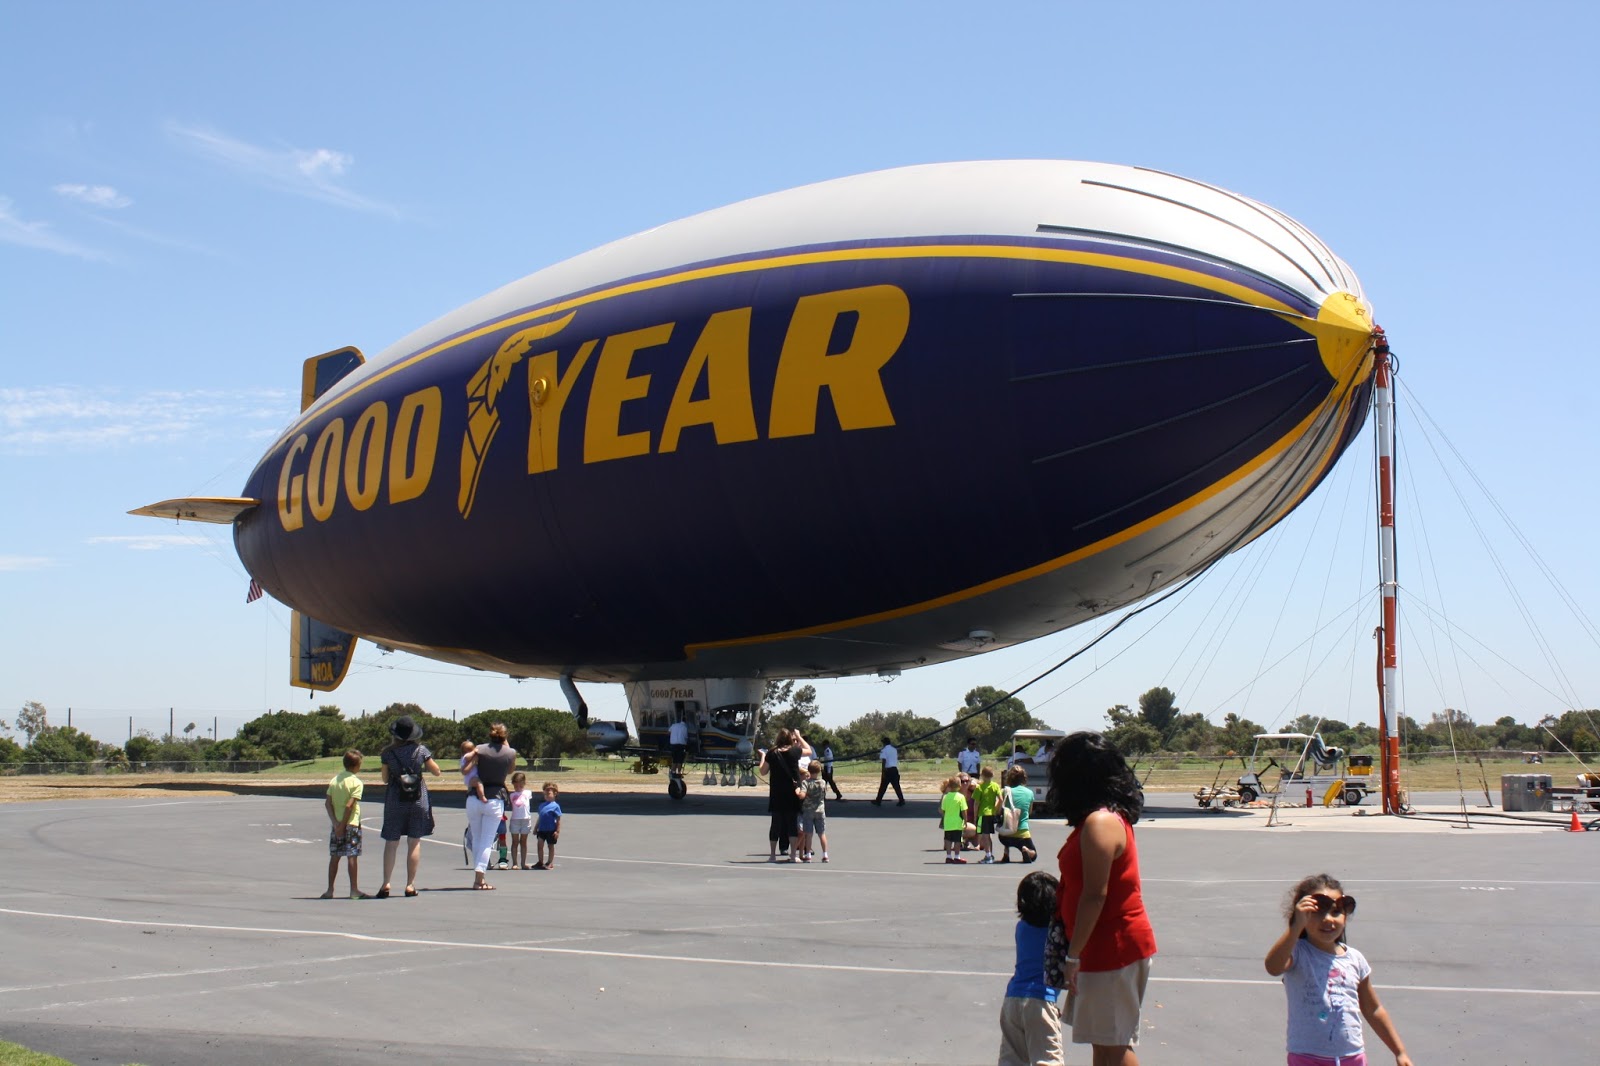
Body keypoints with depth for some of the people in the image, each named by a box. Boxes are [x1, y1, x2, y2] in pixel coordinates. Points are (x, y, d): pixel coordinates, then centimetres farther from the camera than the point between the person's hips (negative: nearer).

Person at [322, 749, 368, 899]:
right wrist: (342, 825, -15)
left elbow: (327, 803, 1)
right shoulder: (356, 782, -10)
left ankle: (330, 890, 12)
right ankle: (354, 890, 0)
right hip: (351, 824, -5)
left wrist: (335, 822, -5)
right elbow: (349, 805, -18)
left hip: (336, 824, 5)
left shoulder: (334, 780, 8)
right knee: (352, 856, -2)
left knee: (334, 857, 10)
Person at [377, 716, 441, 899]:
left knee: (391, 842, 5)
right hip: (418, 799, 0)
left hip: (395, 800, 0)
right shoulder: (421, 750, -5)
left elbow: (385, 779, 3)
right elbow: (437, 772, 4)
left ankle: (386, 883, -5)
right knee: (414, 842, 6)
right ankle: (410, 885, 5)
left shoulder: (387, 753, -5)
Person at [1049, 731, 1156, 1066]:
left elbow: (1095, 895, -23)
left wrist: (1073, 956, -18)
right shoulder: (1112, 815, 12)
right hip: (1114, 943, 10)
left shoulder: (1098, 822, -19)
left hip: (1112, 947, -10)